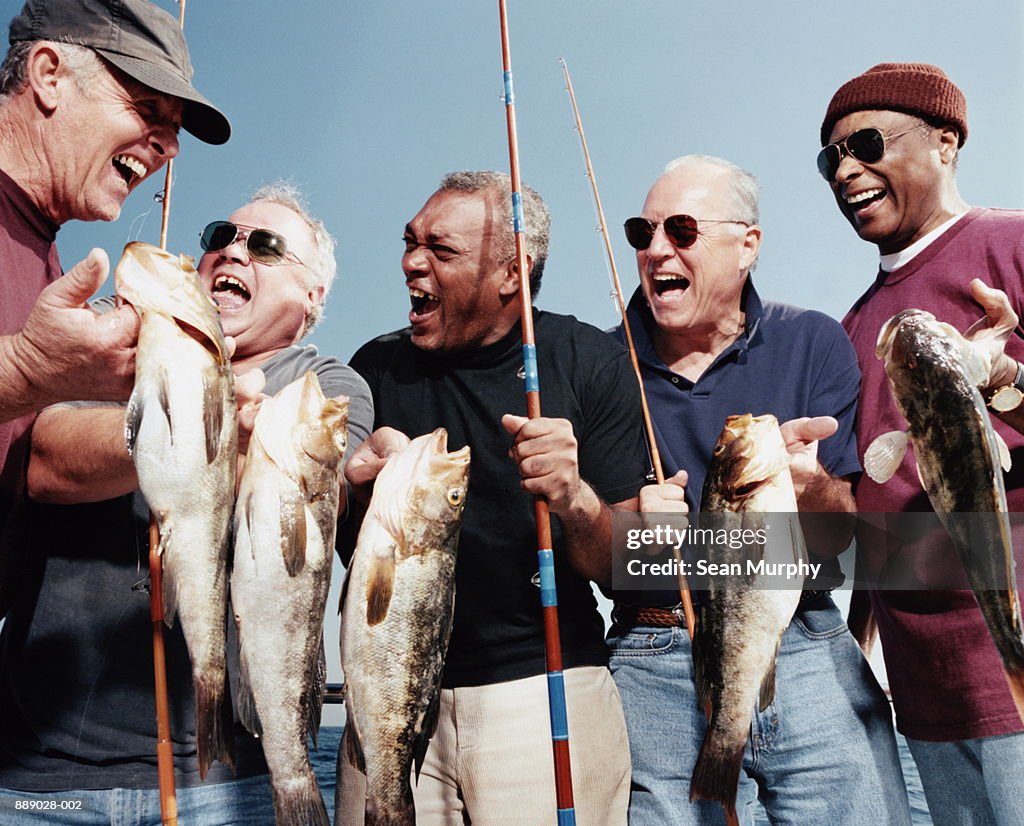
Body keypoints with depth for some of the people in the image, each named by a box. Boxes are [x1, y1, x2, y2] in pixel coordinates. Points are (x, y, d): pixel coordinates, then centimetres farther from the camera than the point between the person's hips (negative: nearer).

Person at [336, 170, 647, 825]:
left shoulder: (592, 364, -6)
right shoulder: (377, 368, 2)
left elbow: (625, 569, -8)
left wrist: (576, 501, -28)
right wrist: (361, 493, -14)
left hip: (545, 689, -2)